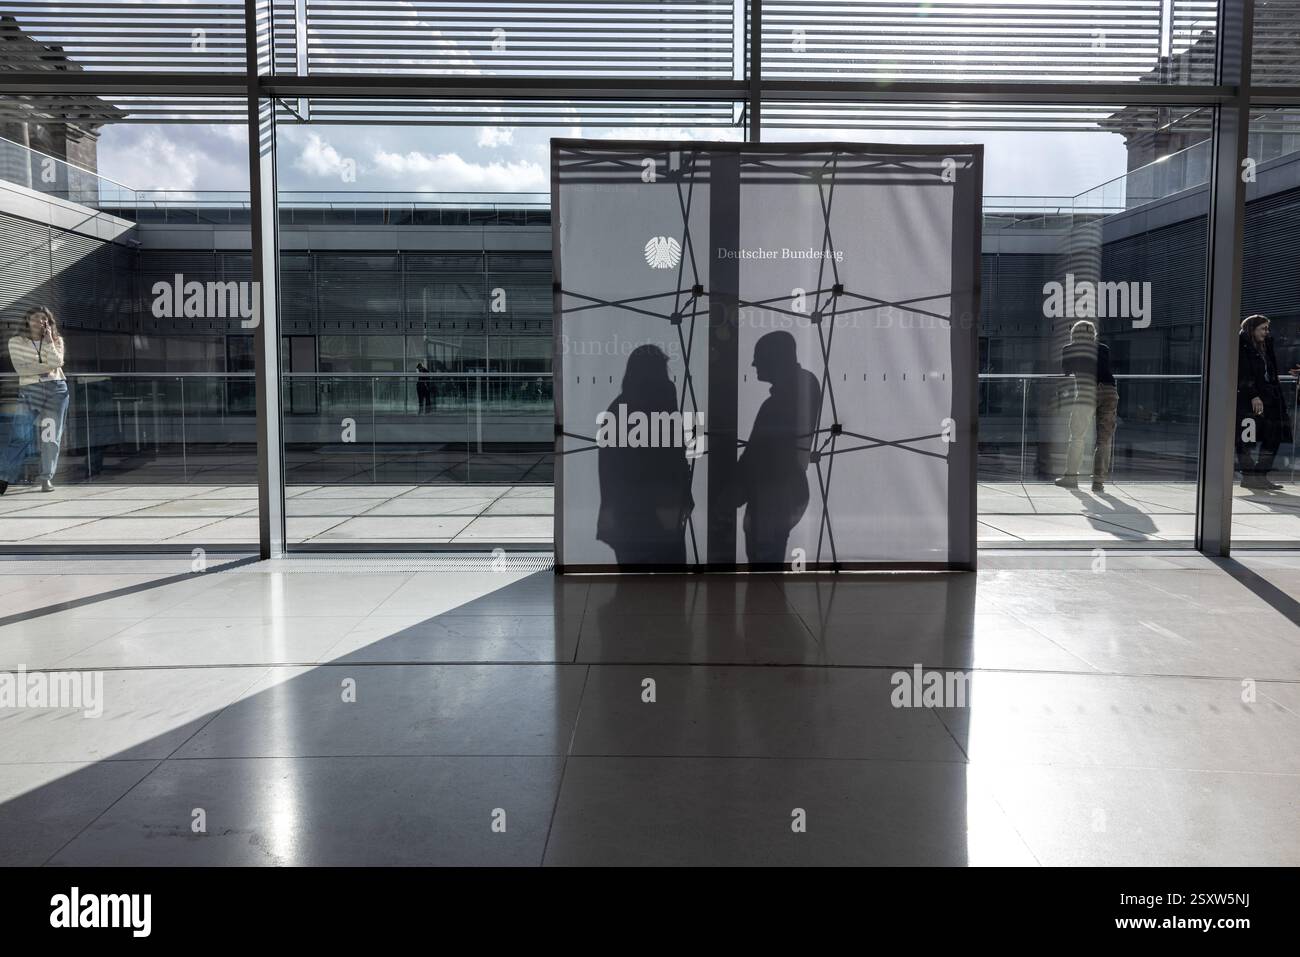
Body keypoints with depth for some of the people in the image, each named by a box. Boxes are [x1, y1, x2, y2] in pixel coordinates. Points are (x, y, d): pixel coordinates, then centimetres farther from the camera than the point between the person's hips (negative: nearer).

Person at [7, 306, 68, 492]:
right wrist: (47, 367, -6)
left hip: (56, 389, 1)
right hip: (30, 390, -1)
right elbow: (20, 368, -6)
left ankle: (47, 477, -6)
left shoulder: (56, 340, 11)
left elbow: (56, 362, -6)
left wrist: (49, 341, -9)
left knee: (51, 435, -6)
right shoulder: (16, 342, 8)